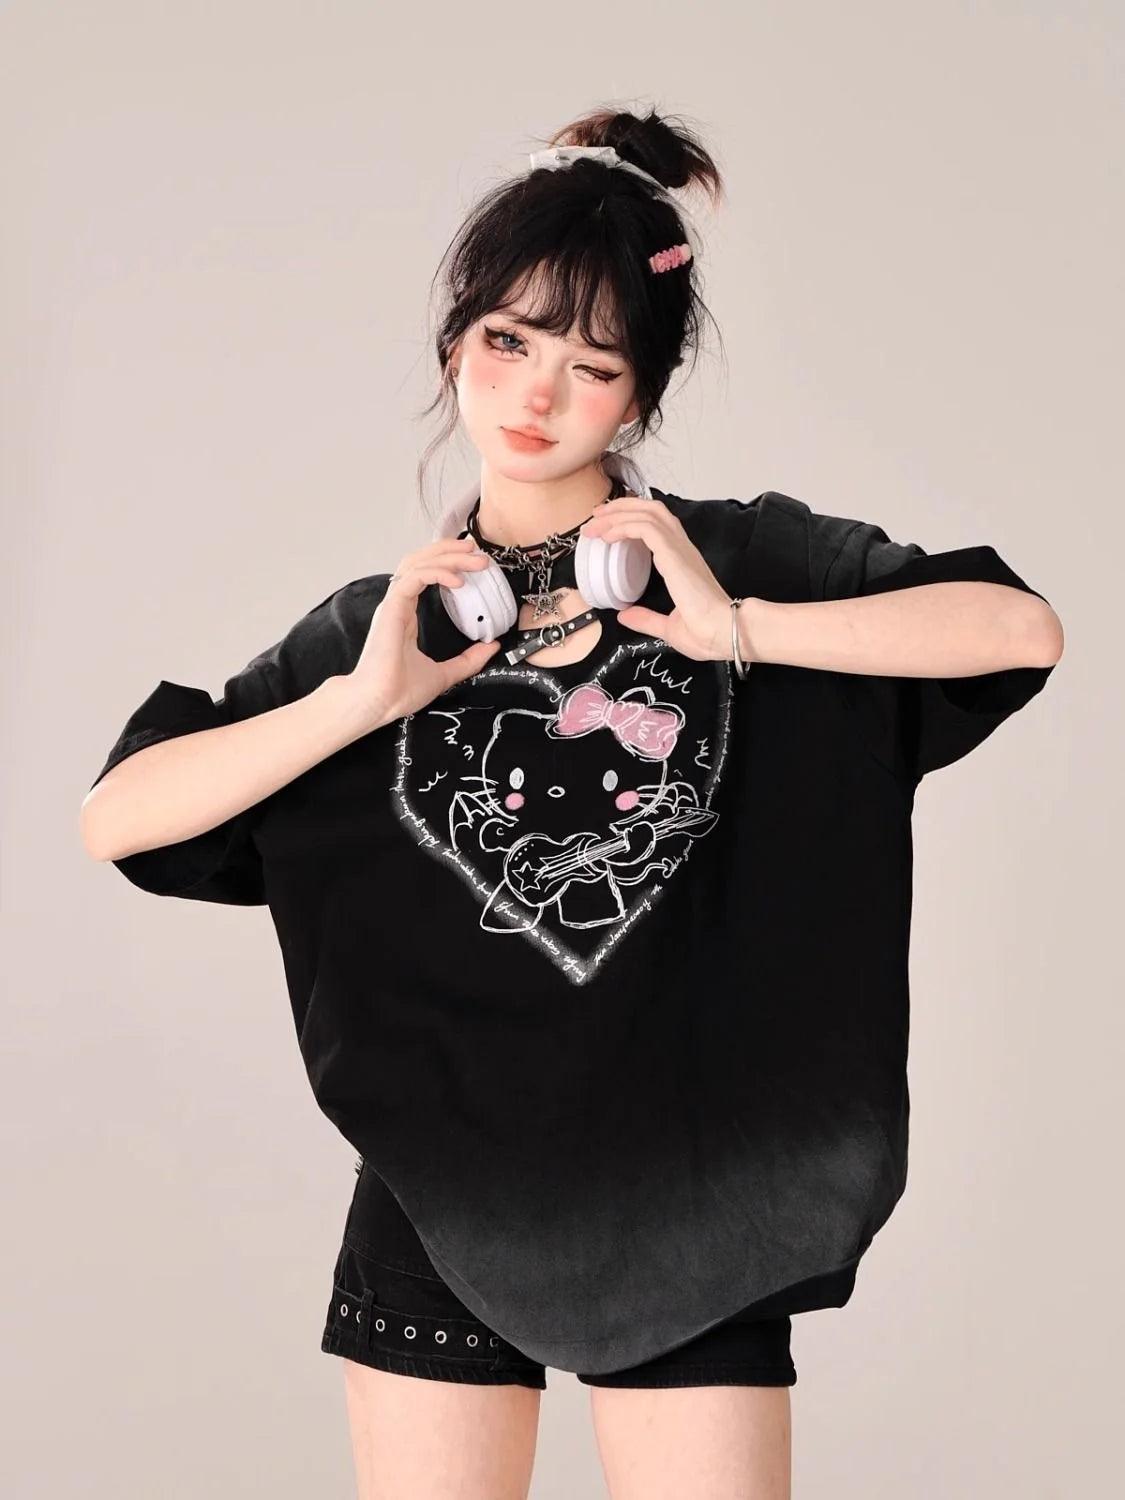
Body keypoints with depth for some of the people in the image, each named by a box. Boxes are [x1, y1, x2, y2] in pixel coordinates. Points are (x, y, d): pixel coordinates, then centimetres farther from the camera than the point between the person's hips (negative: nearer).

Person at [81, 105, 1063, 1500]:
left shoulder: (743, 560, -2)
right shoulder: (378, 621, 2)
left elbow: (1023, 626, -14)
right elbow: (114, 818, -5)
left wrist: (741, 630, -19)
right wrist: (366, 700, -14)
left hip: (687, 1199, -1)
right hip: (442, 1202, 2)